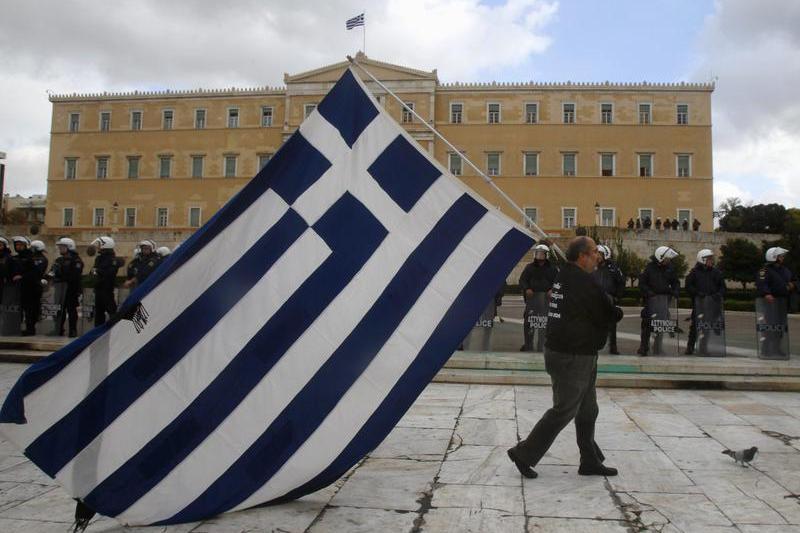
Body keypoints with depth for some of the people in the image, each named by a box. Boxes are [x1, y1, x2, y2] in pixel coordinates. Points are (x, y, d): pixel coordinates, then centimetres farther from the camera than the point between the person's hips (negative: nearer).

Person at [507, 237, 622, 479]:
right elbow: (609, 314, -13)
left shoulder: (563, 277, 9)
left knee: (587, 410, 18)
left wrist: (610, 311, 3)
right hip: (572, 357, -10)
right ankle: (524, 453, 9)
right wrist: (617, 312, 8)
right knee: (564, 410, 0)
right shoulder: (584, 283, -21)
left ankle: (590, 461, 29)